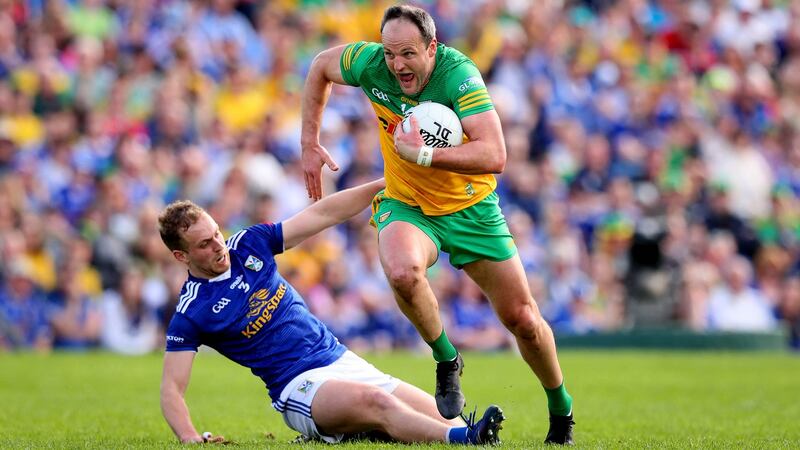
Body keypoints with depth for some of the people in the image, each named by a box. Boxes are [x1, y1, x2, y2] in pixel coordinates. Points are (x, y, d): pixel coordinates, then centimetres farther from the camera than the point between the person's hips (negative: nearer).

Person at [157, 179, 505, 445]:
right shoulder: (190, 313, -5)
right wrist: (190, 437, -25)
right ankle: (462, 437, -58)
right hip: (300, 388, -10)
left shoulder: (248, 244, 8)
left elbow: (324, 214, 11)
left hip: (344, 362, 10)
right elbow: (172, 389, -6)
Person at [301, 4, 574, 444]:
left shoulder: (458, 74, -28)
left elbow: (494, 156, -37)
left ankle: (562, 412, 31)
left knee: (523, 320, 3)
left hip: (469, 207, -1)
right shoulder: (371, 63, -18)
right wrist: (309, 144, 4)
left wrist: (425, 155, -41)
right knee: (402, 272, -35)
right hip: (406, 206, 1)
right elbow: (320, 66, 6)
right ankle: (446, 362, -8)